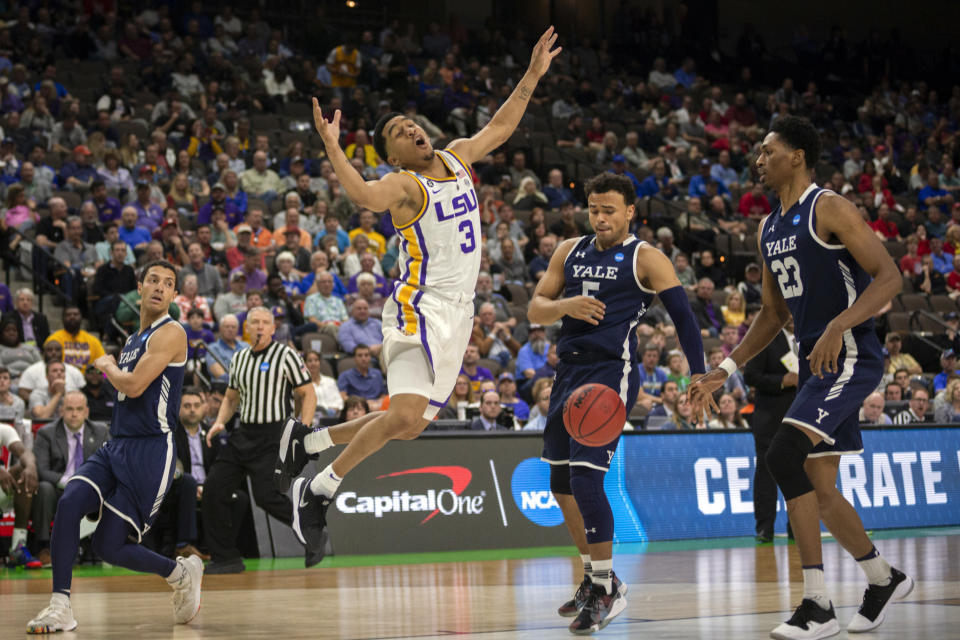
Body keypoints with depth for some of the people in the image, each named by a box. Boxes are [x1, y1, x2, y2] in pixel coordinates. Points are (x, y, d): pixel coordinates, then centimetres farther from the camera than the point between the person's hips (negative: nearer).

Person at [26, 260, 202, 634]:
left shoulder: (170, 333, -9)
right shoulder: (134, 340, 19)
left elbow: (134, 386, -18)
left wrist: (107, 365, 0)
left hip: (150, 451, -8)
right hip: (116, 446, 8)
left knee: (109, 546, -8)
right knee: (69, 503, -19)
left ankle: (182, 573, 17)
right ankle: (60, 607, -16)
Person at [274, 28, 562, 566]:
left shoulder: (458, 159, 12)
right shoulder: (403, 185, -11)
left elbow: (499, 128, 27)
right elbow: (365, 196, -32)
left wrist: (532, 76, 26)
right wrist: (331, 146, -40)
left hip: (458, 313, 8)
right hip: (422, 308, -8)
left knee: (411, 425, 9)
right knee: (405, 414, -23)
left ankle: (307, 440, 25)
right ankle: (319, 491, -8)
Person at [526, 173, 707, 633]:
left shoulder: (645, 258, -2)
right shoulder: (570, 252, 15)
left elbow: (683, 316, -5)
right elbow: (535, 309, 12)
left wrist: (698, 375, -15)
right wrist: (566, 306, -11)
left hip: (611, 374, -7)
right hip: (569, 371, 7)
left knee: (586, 478, -16)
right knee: (561, 484, 12)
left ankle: (609, 589, -6)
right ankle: (593, 577, 29)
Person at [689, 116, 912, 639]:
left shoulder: (829, 209, -11)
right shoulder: (769, 230, 16)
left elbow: (889, 277, -18)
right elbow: (773, 314, 23)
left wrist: (838, 326, -31)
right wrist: (726, 370, 16)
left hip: (850, 357, -9)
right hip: (815, 362, 9)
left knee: (784, 454, -23)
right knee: (819, 488, 11)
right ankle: (884, 579, 32)